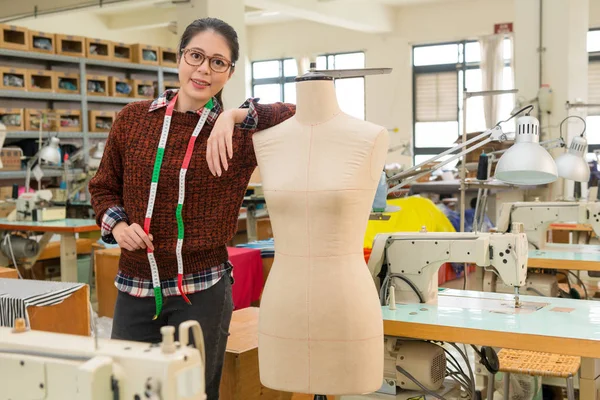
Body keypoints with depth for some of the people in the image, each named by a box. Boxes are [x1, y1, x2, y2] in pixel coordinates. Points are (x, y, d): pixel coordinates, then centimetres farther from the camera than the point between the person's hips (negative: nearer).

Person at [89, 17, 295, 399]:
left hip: (201, 291, -2)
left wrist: (236, 115, -22)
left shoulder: (240, 134, -6)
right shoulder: (133, 118, 3)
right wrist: (116, 223, -6)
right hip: (135, 287, 3)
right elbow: (104, 186, 14)